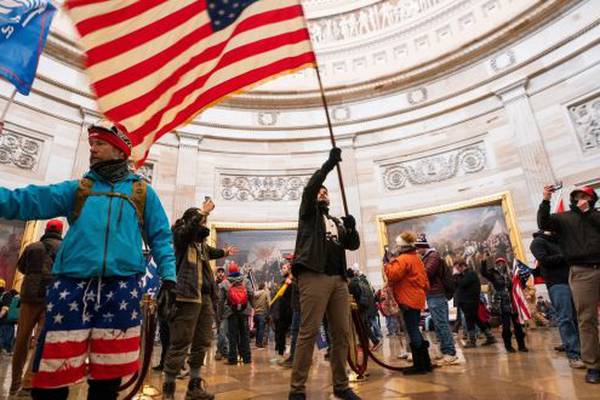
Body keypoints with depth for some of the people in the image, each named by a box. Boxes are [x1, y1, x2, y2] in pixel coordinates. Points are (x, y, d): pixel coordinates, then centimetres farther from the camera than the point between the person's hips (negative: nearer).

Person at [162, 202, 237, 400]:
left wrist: (224, 252, 55)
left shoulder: (200, 241, 21)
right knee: (180, 344, -4)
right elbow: (189, 228, -25)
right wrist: (202, 211, -18)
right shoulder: (180, 235, -1)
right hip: (187, 295, -8)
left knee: (202, 343, 13)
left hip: (205, 296, 8)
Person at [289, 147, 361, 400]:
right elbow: (308, 189, -5)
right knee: (308, 332, -9)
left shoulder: (337, 222, 28)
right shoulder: (309, 213, 13)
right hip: (314, 276, -6)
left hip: (338, 279, 6)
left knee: (341, 333, 6)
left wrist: (352, 228, -1)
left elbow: (353, 245, 19)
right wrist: (329, 164, -9)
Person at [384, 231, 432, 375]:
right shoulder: (416, 258, 17)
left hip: (409, 300, -10)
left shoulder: (403, 259, -14)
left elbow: (393, 275, -24)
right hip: (417, 298, 10)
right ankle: (425, 363, 22)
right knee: (415, 331, 16)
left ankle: (419, 365, 3)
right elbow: (424, 279, 20)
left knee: (413, 332, -3)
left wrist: (387, 265, -8)